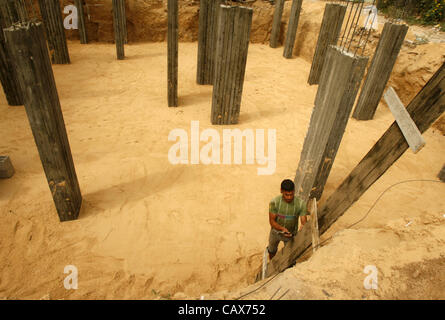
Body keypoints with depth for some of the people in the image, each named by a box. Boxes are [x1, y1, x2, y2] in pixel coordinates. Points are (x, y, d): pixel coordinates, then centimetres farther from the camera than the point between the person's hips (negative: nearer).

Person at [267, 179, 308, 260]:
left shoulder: (301, 204, -26)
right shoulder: (274, 202, -27)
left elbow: (304, 222, -25)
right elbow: (272, 221, -22)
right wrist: (282, 228, -40)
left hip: (291, 233, -1)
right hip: (276, 231, 1)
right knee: (272, 251, 27)